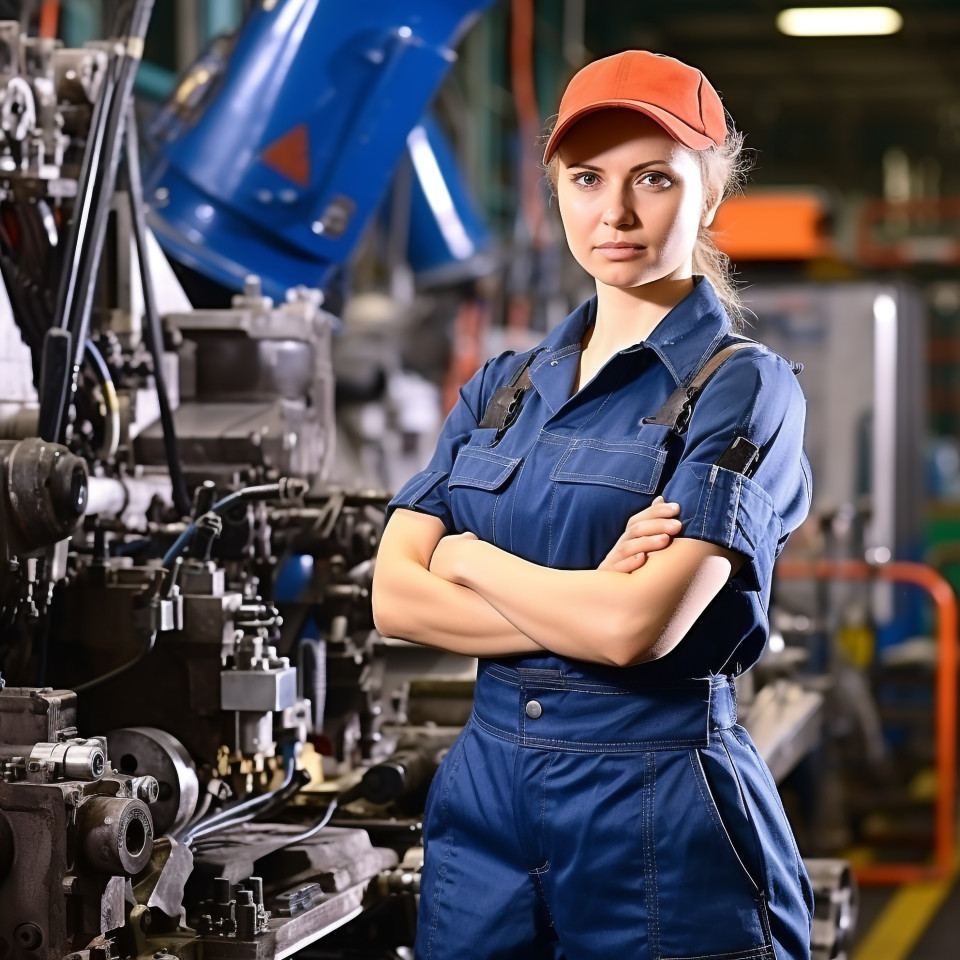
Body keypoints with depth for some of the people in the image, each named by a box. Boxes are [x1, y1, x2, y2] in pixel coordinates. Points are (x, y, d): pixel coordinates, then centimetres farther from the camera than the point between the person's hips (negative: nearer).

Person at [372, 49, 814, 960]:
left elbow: (637, 626, -20)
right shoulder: (502, 390, 10)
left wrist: (466, 555, -4)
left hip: (658, 818, -5)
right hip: (484, 794, 5)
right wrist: (586, 604, -14)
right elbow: (395, 598, -1)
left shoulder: (742, 388, -7)